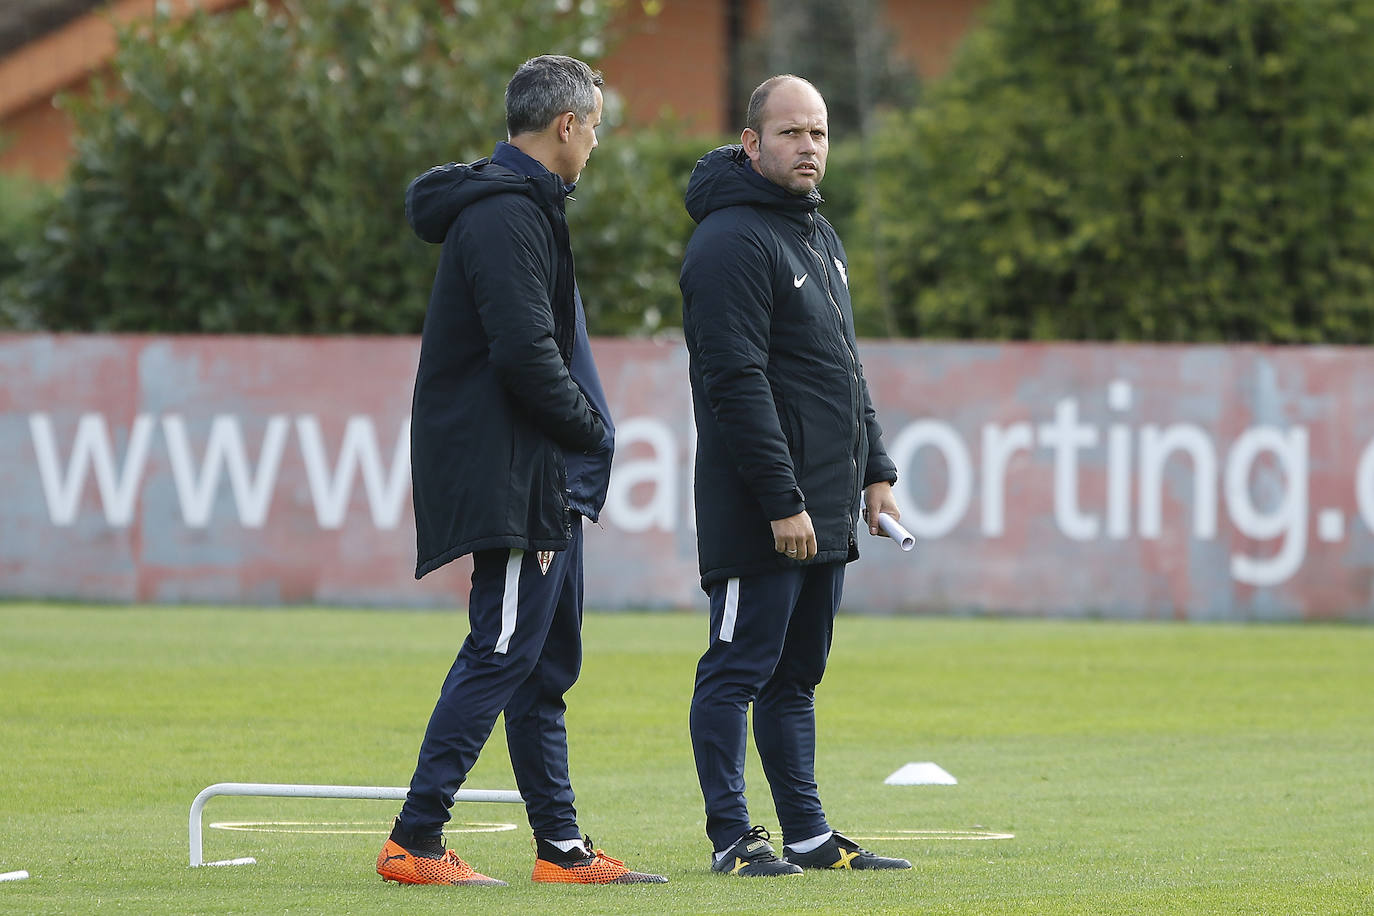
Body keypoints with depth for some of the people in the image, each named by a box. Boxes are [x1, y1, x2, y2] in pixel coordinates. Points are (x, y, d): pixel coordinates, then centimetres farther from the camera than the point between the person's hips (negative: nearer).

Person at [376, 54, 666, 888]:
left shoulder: (522, 208, 19)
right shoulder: (504, 216, -16)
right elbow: (525, 352, -23)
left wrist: (586, 430, 11)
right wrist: (593, 426, -10)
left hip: (547, 477, 11)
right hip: (511, 480, -11)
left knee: (548, 662, 12)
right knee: (502, 653, -11)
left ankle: (561, 847, 16)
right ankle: (416, 841, -11)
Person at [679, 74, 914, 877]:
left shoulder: (819, 233, 18)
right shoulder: (733, 241, -13)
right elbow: (736, 382, -19)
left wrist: (875, 471, 17)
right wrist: (783, 502, -21)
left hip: (825, 507, 9)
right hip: (760, 510, -9)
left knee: (797, 676, 13)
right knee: (739, 669, -4)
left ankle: (808, 834, 16)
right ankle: (732, 836, -1)